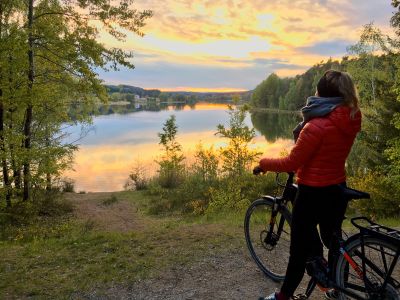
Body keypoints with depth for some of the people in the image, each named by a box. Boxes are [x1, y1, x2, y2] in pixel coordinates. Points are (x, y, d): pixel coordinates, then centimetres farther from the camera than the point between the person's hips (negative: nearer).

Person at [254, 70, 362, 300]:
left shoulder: (316, 127, -25)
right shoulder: (352, 119, -2)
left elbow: (291, 163, -20)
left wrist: (263, 164, -5)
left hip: (313, 193, -7)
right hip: (338, 189, 7)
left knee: (300, 246, 8)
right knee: (334, 239, 24)